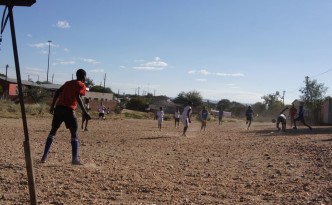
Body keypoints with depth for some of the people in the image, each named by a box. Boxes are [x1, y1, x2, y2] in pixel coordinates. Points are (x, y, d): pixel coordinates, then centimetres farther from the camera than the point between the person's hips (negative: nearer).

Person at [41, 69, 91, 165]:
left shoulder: (68, 83, 24)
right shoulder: (82, 85, 5)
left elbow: (57, 93, 15)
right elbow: (78, 97, -11)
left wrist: (52, 106, 17)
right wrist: (85, 112, -14)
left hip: (58, 108, 5)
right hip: (69, 110, -5)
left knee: (53, 131, 15)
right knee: (74, 134, 3)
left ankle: (44, 156, 11)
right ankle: (75, 159, -7)